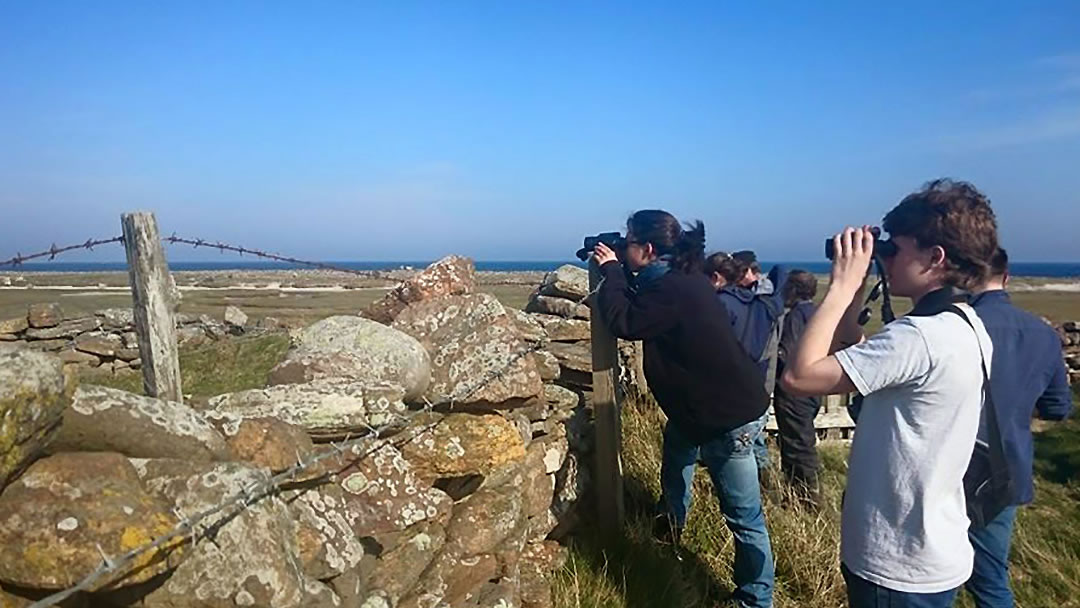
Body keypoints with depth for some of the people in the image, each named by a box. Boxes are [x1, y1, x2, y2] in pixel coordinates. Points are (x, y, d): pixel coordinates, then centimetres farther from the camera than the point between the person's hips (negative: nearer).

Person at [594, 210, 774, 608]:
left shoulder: (672, 289, -25)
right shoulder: (680, 277, 6)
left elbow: (623, 322, -24)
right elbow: (639, 308, 15)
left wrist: (610, 270, -12)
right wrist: (615, 273, 5)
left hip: (731, 417, -11)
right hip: (698, 404, 11)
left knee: (743, 516, 0)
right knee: (676, 446, 33)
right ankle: (670, 526, 54)